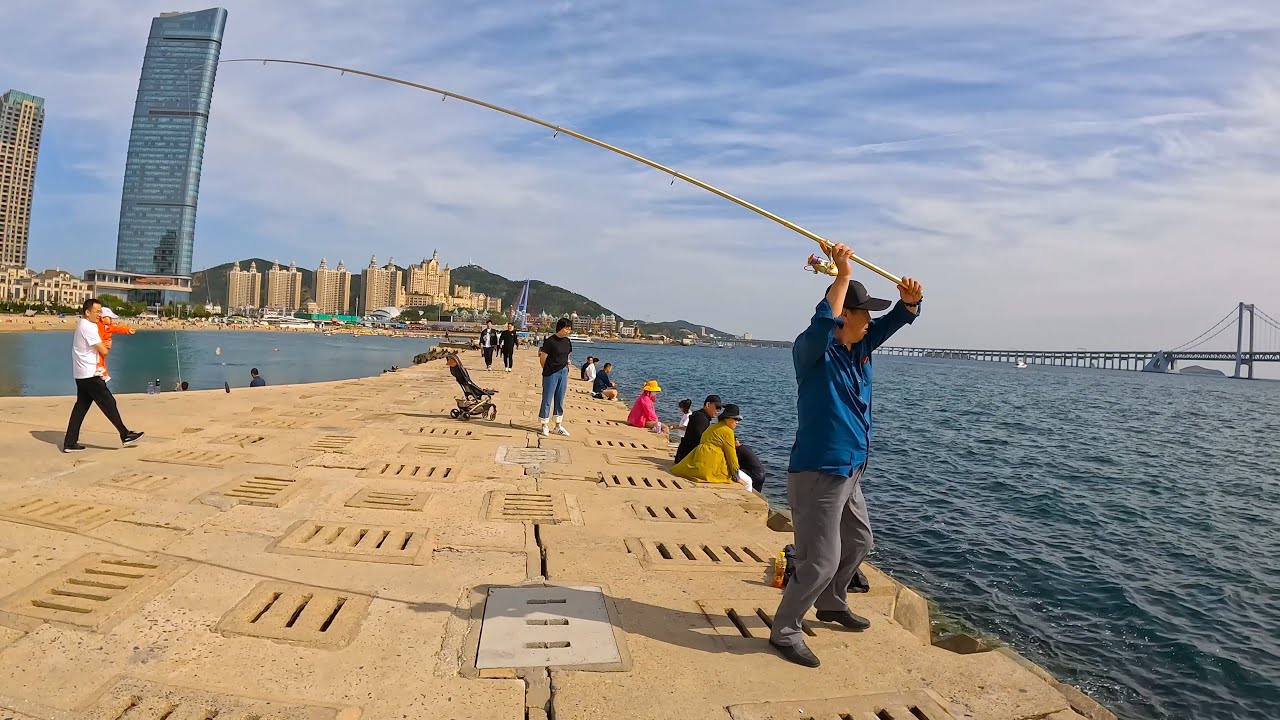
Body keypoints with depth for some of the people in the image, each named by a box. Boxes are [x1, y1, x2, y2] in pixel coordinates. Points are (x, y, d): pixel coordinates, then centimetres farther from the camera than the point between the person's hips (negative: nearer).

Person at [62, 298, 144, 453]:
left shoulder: (82, 324, 15)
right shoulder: (88, 327, -16)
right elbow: (103, 351, -16)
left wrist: (104, 345, 2)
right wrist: (106, 347, 5)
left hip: (82, 374, 10)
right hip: (90, 375, -10)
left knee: (81, 407, 11)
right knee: (108, 403, -4)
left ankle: (70, 443, 12)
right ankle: (125, 435, 1)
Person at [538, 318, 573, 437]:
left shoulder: (567, 341, 8)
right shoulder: (550, 341, -12)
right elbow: (542, 359, -8)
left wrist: (565, 369, 9)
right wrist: (548, 370, 2)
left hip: (563, 373, 6)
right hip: (551, 374, -6)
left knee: (560, 400, 11)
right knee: (547, 399, 2)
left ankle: (558, 426, 20)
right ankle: (544, 426, 11)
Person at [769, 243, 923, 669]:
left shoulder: (858, 348, 6)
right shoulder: (811, 351, -18)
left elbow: (894, 321, 5)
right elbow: (822, 324, -40)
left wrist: (910, 300, -17)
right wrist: (843, 275, -35)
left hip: (848, 472, 10)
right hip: (818, 473, -10)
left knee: (858, 542, 26)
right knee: (821, 561, -6)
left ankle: (831, 605, 47)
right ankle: (784, 630, 12)